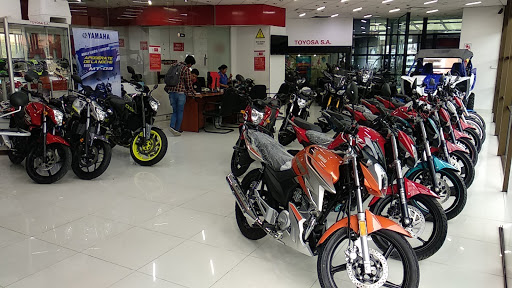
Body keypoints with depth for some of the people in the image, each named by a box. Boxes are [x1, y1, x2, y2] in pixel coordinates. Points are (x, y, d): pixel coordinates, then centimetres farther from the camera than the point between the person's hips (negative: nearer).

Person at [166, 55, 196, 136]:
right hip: (181, 92, -6)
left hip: (171, 91, 6)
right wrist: (193, 92, 10)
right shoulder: (187, 69, -7)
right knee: (180, 111, 6)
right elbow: (188, 83, -5)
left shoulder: (175, 65, 12)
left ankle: (172, 126, -6)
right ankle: (177, 129, 7)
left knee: (175, 111, 13)